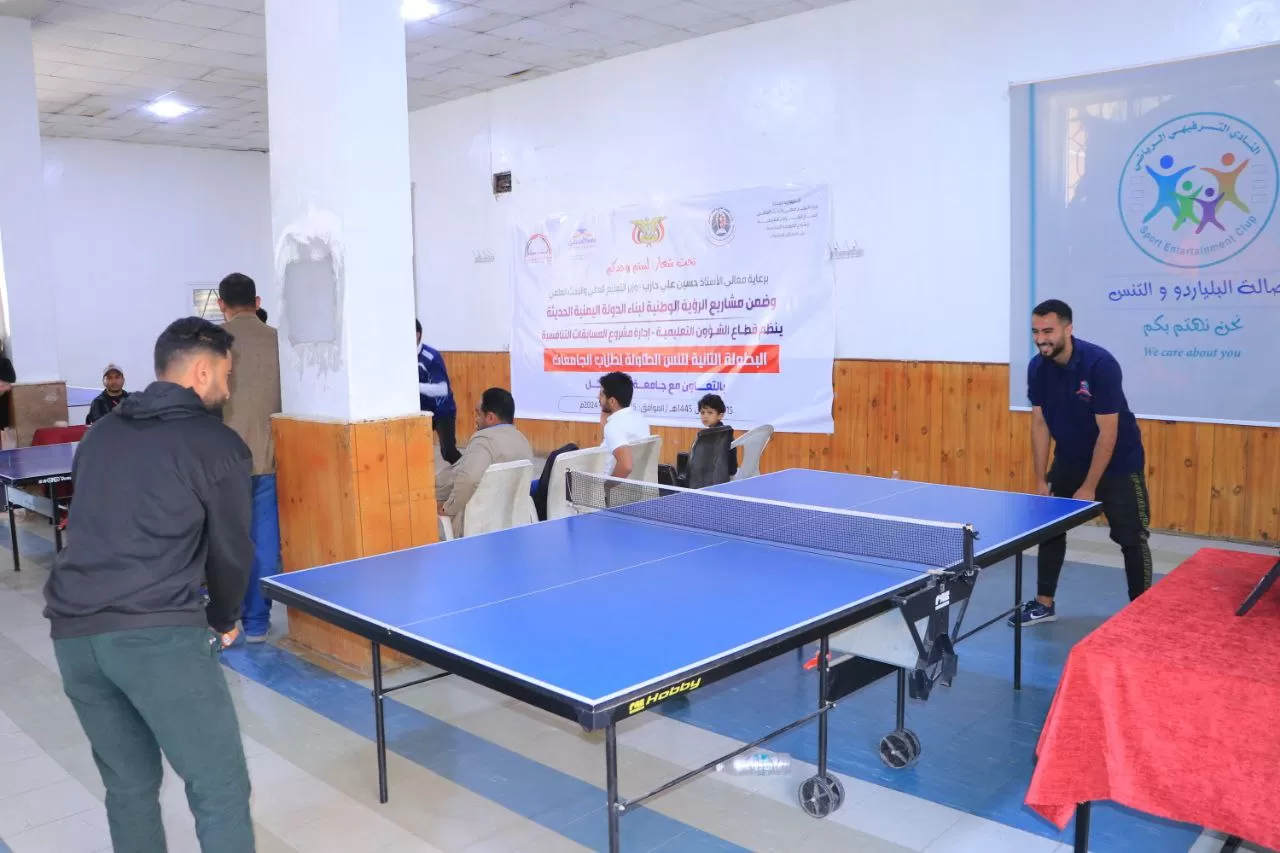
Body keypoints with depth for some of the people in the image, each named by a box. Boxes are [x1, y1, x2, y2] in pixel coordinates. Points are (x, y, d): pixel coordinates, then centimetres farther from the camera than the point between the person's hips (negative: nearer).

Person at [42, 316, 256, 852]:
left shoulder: (101, 432, 17)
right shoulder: (219, 445, 0)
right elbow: (231, 552, 4)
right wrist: (223, 621, 23)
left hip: (73, 631, 7)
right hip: (159, 634, -7)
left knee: (129, 785, 21)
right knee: (220, 792, 1)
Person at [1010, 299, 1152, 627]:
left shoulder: (1100, 363, -28)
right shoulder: (1037, 367, -11)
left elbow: (1108, 432, -26)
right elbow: (1040, 424, -4)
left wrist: (1089, 488, -22)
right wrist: (1041, 480, -5)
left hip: (1117, 462, -5)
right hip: (1069, 460, 5)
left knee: (1131, 538, -3)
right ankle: (1044, 603, 19)